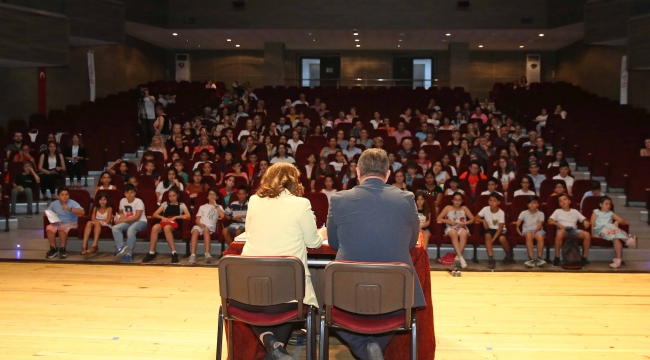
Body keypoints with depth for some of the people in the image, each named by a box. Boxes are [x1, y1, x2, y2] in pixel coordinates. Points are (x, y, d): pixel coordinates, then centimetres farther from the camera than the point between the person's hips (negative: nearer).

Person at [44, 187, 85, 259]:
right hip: (57, 222, 4)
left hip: (70, 223, -4)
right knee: (49, 228, -26)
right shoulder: (54, 203, 3)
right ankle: (53, 249, -13)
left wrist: (69, 209, -35)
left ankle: (62, 249, -19)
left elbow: (82, 212, -25)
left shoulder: (73, 203, -10)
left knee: (62, 229, -35)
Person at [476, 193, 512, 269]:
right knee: (487, 235, -34)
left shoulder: (501, 213, -15)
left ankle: (509, 255, -1)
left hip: (499, 230, -1)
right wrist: (483, 220, -26)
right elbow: (476, 218, -5)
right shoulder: (485, 209, -10)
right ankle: (491, 259, -29)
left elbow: (500, 227, -18)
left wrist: (493, 238, -28)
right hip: (490, 229, 2)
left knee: (502, 238, -34)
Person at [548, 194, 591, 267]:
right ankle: (557, 258, -27)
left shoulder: (575, 211, 25)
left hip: (574, 229, 3)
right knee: (559, 234, -40)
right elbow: (550, 221, 4)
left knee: (587, 234, -27)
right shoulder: (558, 211, 18)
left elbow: (584, 219, 17)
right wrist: (558, 224, -12)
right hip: (563, 229, -2)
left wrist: (586, 222, -7)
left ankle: (584, 258, -15)